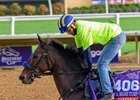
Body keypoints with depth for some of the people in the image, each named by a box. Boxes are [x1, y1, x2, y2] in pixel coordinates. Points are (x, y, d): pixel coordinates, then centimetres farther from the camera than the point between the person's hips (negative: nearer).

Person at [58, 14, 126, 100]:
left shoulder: (83, 28, -24)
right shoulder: (76, 30, 6)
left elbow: (86, 49, -19)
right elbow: (79, 49, 15)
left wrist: (89, 66, -10)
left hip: (117, 37, -10)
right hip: (113, 37, 10)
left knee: (101, 64, -14)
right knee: (104, 64, 21)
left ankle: (108, 93, -20)